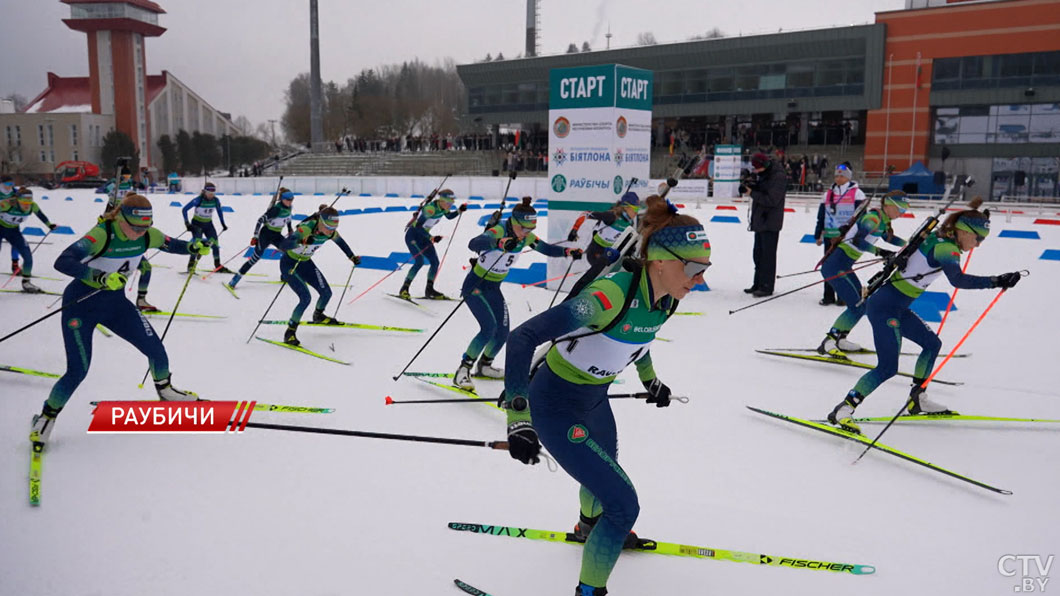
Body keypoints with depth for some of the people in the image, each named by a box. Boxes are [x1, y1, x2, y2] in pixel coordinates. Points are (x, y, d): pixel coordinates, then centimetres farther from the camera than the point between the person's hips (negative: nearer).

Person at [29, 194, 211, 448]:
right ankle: (47, 416, 16)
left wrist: (194, 247, -14)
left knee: (155, 348, 0)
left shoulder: (147, 235, -11)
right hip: (81, 304, -5)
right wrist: (100, 278, -52)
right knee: (78, 370, -11)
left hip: (116, 302, 6)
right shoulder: (102, 234, -29)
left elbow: (171, 244, 7)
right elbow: (62, 262, -39)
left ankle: (165, 391, 30)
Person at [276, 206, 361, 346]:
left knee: (326, 293, 4)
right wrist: (301, 241, -61)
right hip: (289, 263, -7)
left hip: (306, 263, 7)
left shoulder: (330, 232, -15)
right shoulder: (306, 229, -35)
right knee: (306, 298, -20)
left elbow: (340, 241, 10)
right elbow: (283, 245, -46)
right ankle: (290, 332, -5)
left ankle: (318, 316, 36)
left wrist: (352, 257, 13)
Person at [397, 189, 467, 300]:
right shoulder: (430, 208, -30)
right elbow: (418, 225, -31)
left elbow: (449, 216, 17)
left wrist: (459, 211, 0)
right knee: (420, 261, -21)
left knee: (435, 262, 3)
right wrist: (431, 238, -37)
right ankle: (404, 289, -13)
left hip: (423, 236, 8)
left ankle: (429, 290, 16)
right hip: (412, 235, -8)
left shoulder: (443, 207, -5)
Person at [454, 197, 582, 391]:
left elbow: (546, 248, 7)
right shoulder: (498, 231, -28)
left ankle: (484, 366, 35)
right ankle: (463, 371, -11)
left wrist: (567, 251, -12)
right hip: (475, 285, -8)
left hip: (494, 289, 8)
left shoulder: (526, 237, -6)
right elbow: (474, 243, -48)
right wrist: (499, 243, -67)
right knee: (489, 327, -23)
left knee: (503, 332, 10)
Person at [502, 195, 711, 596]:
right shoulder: (609, 296, -36)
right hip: (556, 406, -8)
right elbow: (523, 337, -37)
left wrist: (649, 379, 25)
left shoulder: (667, 296, -11)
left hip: (595, 397, 8)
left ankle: (589, 526, 69)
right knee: (623, 504, -8)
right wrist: (518, 417, -40)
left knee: (605, 470, 34)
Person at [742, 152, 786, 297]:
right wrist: (751, 187, 0)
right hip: (760, 220, 10)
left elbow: (772, 200, -22)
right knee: (758, 253, 14)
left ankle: (767, 286, -1)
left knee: (768, 255, -6)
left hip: (770, 222, -9)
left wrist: (752, 193, -19)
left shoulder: (779, 177, -16)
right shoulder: (763, 175, 12)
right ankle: (758, 284, 24)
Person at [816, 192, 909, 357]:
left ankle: (839, 340, 23)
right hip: (835, 266, -10)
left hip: (844, 266, 10)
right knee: (856, 307, -13)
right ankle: (827, 343, -12)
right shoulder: (873, 217, -15)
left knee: (863, 303, 17)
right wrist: (880, 252, -33)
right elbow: (858, 240, -29)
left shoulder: (883, 220, 15)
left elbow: (888, 238, 34)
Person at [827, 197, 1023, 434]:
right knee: (888, 368, -15)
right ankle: (842, 410, -13)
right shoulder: (946, 247, -17)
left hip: (896, 307, 11)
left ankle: (917, 400, 27)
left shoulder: (936, 238, 10)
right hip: (885, 307, -11)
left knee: (932, 343, 21)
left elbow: (905, 252, 25)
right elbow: (958, 279, -31)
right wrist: (995, 281, -34)